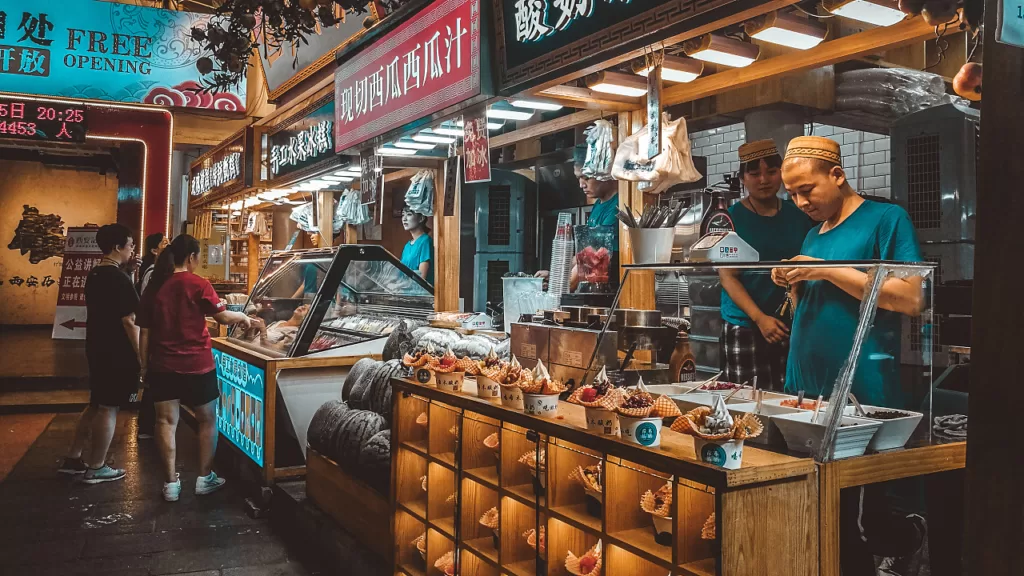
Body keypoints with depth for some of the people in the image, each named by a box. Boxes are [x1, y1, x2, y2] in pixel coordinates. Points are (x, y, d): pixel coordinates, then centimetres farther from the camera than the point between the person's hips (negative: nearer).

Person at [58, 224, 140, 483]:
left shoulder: (94, 274, 8)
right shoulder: (119, 279, -20)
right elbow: (129, 321, -21)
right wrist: (140, 355, -15)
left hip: (98, 348, 9)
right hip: (116, 353, -9)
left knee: (96, 405, 19)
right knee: (108, 408, 1)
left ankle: (73, 458, 26)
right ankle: (96, 468, 10)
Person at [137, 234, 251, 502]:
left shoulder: (153, 286, 3)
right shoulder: (198, 284, -10)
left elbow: (146, 331, 5)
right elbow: (222, 317, -7)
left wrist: (144, 364, 12)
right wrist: (242, 316, 13)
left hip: (162, 365, 4)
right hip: (195, 363, -4)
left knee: (166, 421, 7)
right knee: (207, 420, 12)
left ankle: (170, 483, 9)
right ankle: (205, 478, 17)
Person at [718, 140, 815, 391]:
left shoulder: (798, 215, 8)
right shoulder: (731, 219, -2)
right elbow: (727, 276, -7)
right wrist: (760, 318, -18)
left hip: (792, 325, 3)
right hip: (745, 326, -3)